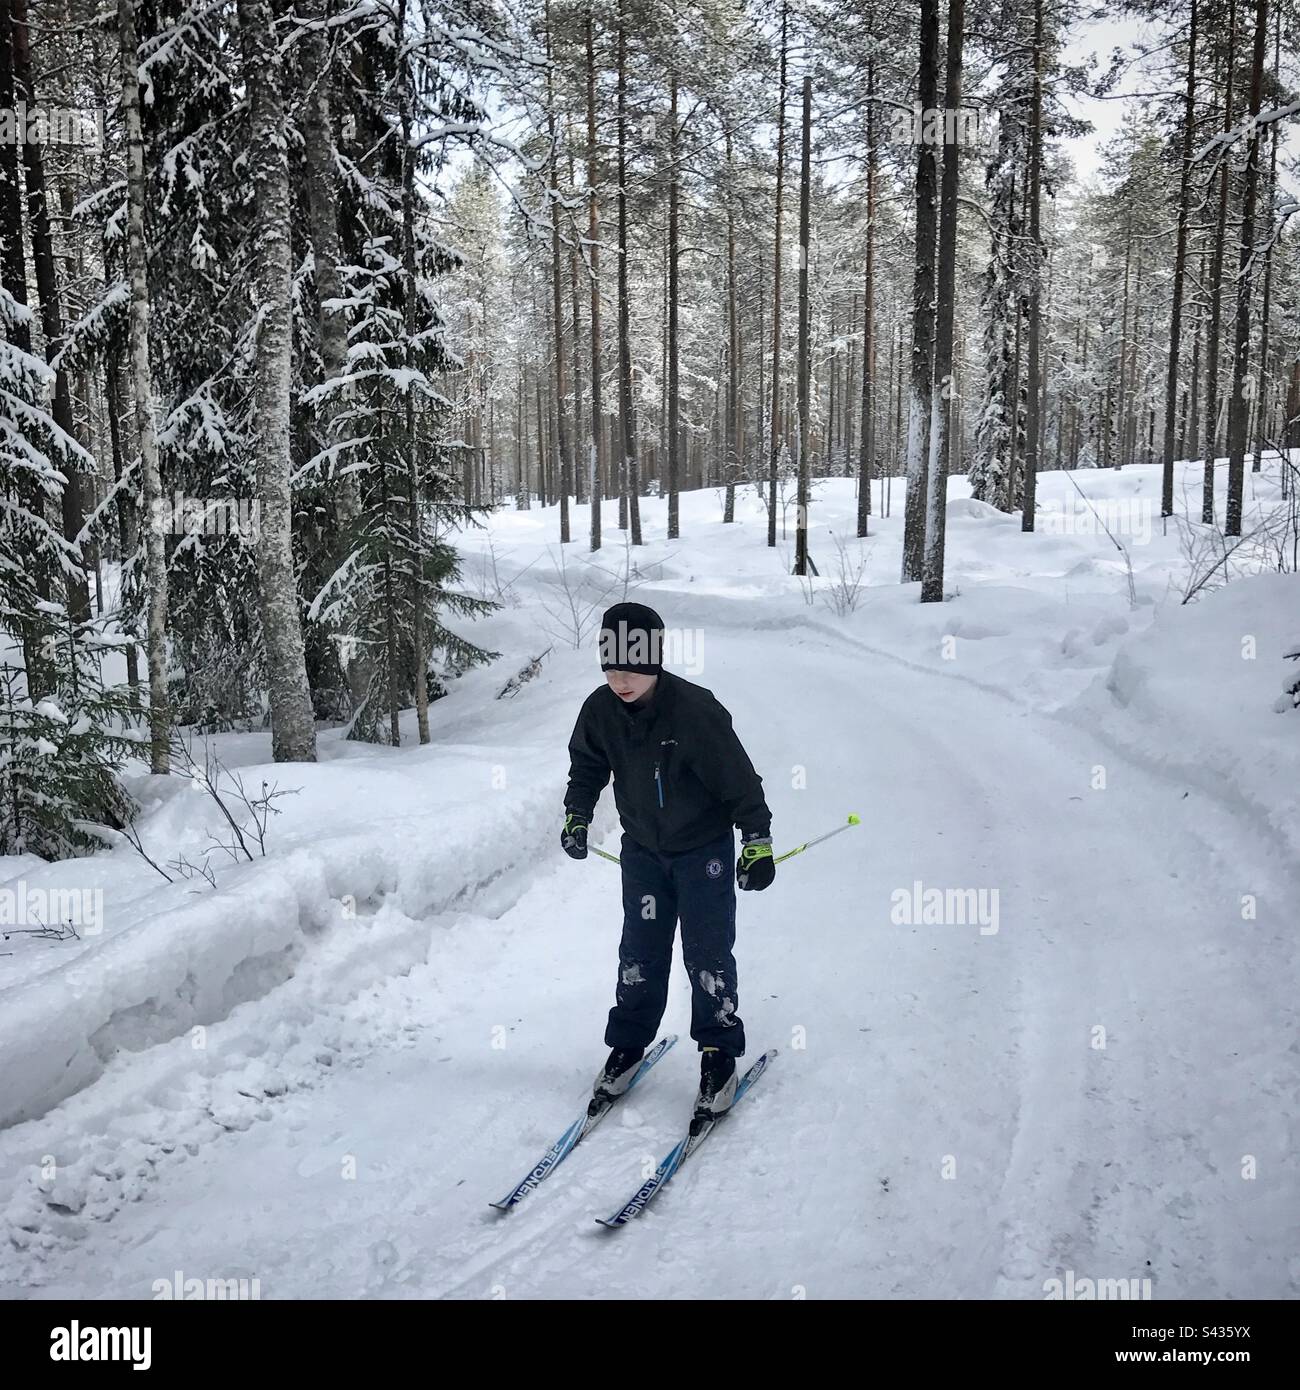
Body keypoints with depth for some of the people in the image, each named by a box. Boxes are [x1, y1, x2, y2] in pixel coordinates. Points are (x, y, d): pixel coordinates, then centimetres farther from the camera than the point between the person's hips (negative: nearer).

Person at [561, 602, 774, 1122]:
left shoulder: (695, 709, -28)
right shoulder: (600, 710, -13)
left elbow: (739, 778, -19)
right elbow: (586, 768, 8)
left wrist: (758, 844, -16)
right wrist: (576, 817, -1)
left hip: (704, 848, -4)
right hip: (642, 849, 4)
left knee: (708, 953, -1)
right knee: (640, 950, 10)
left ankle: (720, 1054, 15)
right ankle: (627, 1045, 25)